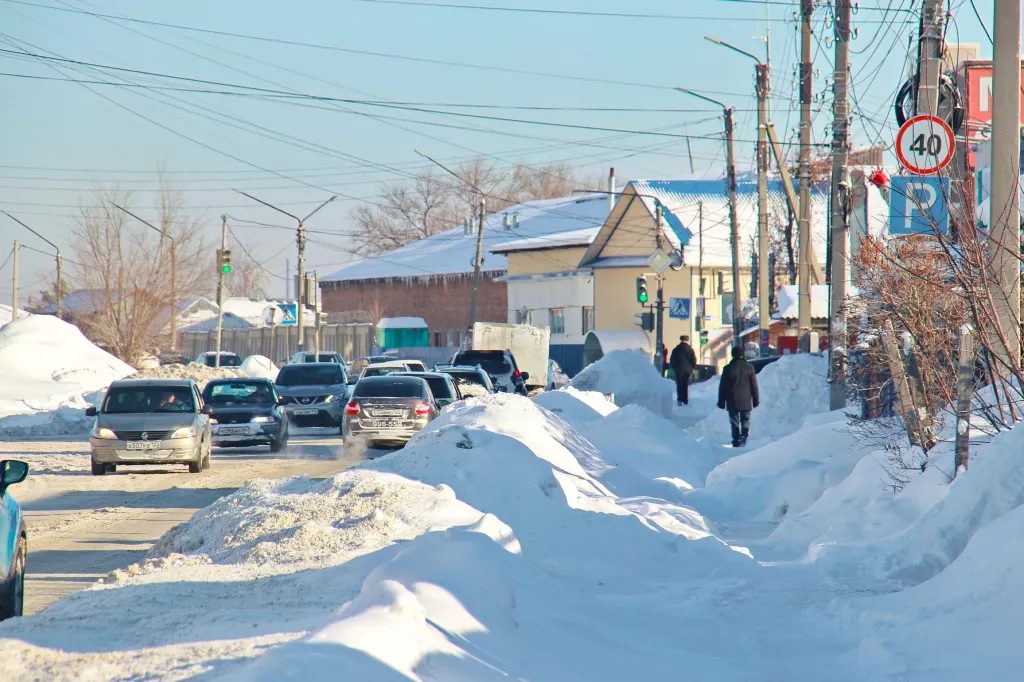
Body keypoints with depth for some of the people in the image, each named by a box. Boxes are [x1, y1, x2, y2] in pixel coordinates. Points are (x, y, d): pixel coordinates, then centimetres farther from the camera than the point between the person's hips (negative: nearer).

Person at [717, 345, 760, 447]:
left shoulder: (728, 369, -5)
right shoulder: (749, 367, -2)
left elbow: (722, 386, -1)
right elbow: (754, 385, 2)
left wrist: (721, 401, 6)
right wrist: (756, 399, 11)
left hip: (732, 401, -1)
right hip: (746, 401, 1)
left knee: (734, 422, 7)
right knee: (745, 420, 8)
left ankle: (736, 441, 4)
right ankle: (744, 435, -16)